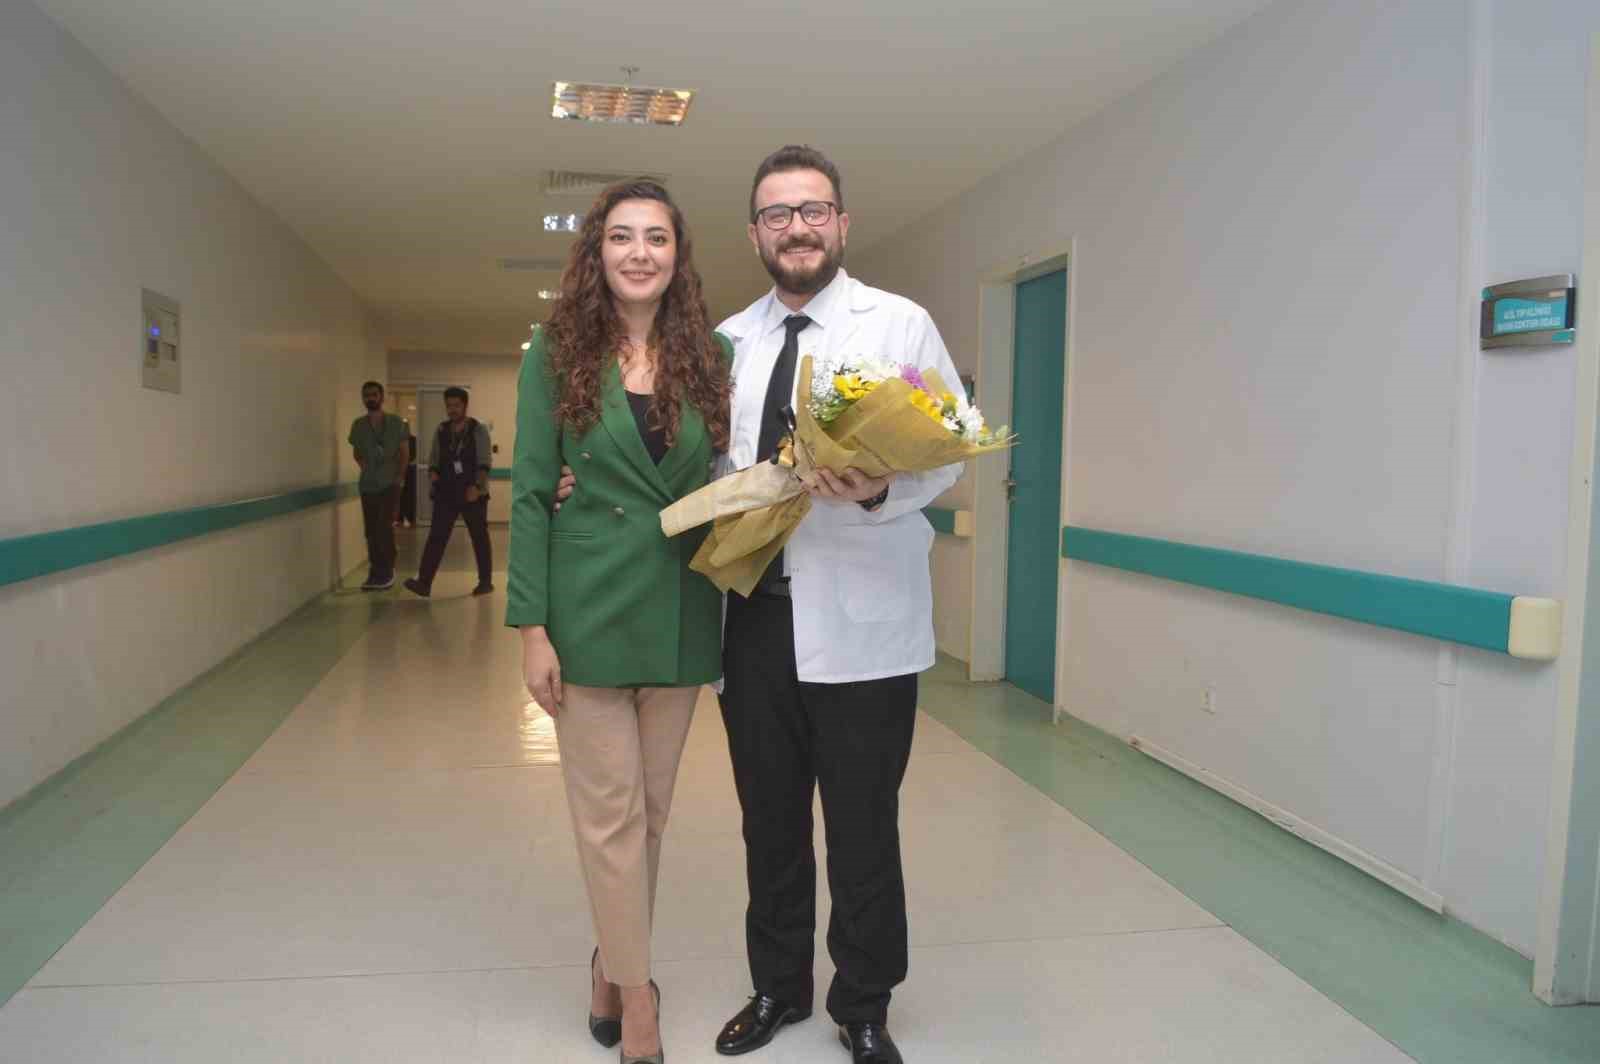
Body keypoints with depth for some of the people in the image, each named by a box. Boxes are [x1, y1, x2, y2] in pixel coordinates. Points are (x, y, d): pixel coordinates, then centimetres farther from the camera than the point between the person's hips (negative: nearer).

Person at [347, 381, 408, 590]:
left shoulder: (396, 422, 0)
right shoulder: (358, 425, 6)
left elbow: (404, 453, 4)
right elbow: (356, 452, 18)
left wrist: (400, 476, -6)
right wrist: (364, 465, -2)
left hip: (390, 484, -3)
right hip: (368, 485, 3)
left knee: (385, 526, -14)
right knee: (371, 530, 5)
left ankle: (386, 571, -4)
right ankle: (375, 573, 13)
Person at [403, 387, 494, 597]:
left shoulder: (478, 429, -2)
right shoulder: (441, 430, 11)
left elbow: (485, 462, -9)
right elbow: (433, 459, 18)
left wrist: (476, 486, -20)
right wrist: (432, 472, -4)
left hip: (472, 493, -3)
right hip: (446, 493, 4)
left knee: (479, 537, 5)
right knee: (436, 536, -4)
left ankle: (485, 581, 16)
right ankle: (424, 582, -8)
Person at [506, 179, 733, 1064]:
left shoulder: (711, 355, 4)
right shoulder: (557, 354, -2)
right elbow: (530, 495, -4)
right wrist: (531, 626, -9)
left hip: (683, 613, 3)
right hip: (589, 610, -2)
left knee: (652, 804, 13)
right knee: (610, 810, 4)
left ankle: (614, 962, 34)